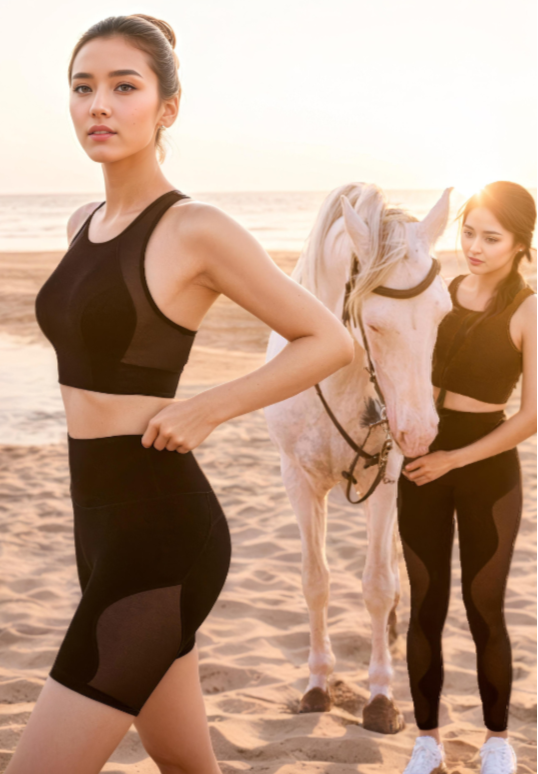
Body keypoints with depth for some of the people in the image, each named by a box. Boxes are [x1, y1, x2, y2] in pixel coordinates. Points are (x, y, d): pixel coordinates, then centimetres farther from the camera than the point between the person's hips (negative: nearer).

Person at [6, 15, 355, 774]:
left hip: (162, 537, -8)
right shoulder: (86, 225, 11)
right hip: (105, 526, 8)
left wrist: (206, 410, -14)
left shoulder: (197, 229, -12)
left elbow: (332, 340, -8)